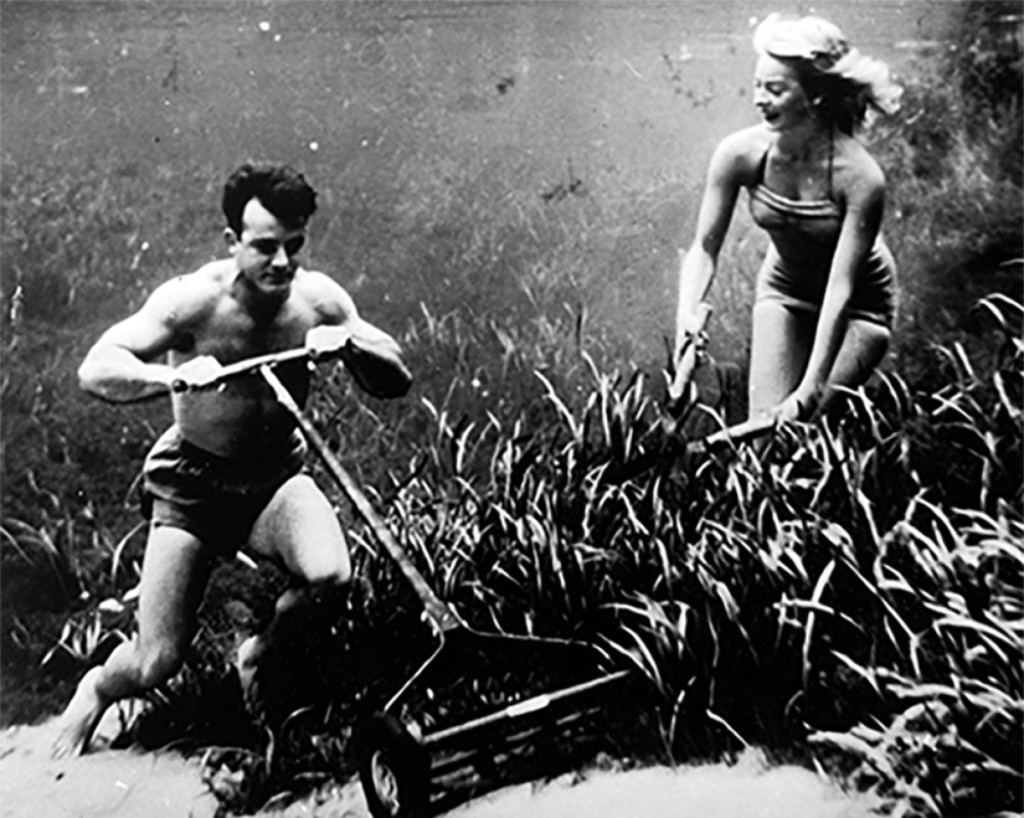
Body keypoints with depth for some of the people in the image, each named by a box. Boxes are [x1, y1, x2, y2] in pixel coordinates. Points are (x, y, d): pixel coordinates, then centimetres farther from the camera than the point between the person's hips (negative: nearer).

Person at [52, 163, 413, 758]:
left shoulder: (319, 300, -11)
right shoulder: (194, 299, -20)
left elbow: (398, 381, -8)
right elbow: (96, 369, -28)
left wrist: (350, 343, -28)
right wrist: (174, 376, -47)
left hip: (277, 477, 2)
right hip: (193, 485, -2)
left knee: (329, 574, -30)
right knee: (155, 667, -6)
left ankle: (261, 653, 6)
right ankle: (98, 690, 34)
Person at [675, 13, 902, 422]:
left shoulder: (859, 177, -31)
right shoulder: (739, 154, -22)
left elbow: (840, 287, -31)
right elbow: (705, 248, -15)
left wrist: (812, 387, -36)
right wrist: (687, 313, -34)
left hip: (858, 306, -3)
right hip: (784, 291, 3)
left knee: (801, 420, -15)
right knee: (765, 420, -6)